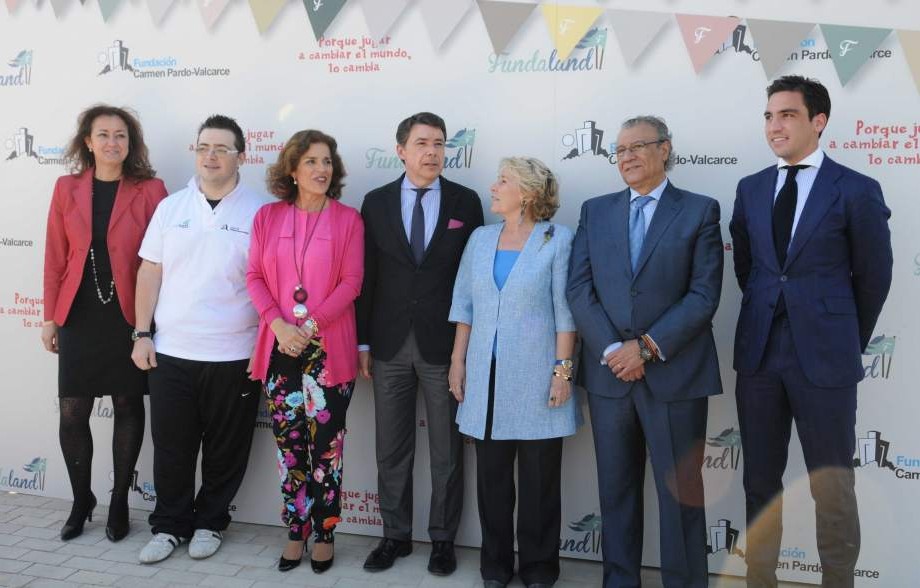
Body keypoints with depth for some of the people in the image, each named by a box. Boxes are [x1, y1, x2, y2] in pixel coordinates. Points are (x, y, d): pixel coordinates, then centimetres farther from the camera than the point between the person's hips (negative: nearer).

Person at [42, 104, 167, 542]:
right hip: (79, 315, 2)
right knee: (72, 413, 3)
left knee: (128, 407, 8)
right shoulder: (67, 188, 5)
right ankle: (81, 500, 24)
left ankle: (119, 502, 23)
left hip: (129, 315, -2)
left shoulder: (150, 190, -3)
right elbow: (55, 257, 6)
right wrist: (50, 316, 5)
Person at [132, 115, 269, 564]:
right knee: (171, 446, 10)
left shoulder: (261, 212, -2)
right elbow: (150, 272, 8)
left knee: (225, 448, 9)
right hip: (170, 352, 2)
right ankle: (169, 525, 28)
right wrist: (142, 334, 3)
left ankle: (209, 522, 28)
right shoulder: (171, 207, 7)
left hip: (234, 356, -2)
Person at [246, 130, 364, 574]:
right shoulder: (267, 217, 6)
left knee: (325, 443, 4)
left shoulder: (348, 219, 0)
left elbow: (351, 282, -5)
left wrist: (310, 326, -13)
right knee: (288, 443, 9)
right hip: (279, 347, 2)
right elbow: (255, 277, 4)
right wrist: (279, 324, -11)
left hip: (328, 348, -2)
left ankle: (324, 533, 19)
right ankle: (296, 530, 23)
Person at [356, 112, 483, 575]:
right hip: (389, 344, 1)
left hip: (444, 343, -1)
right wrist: (362, 342, 1)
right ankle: (395, 534, 26)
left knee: (447, 449, 8)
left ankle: (442, 538, 23)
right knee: (391, 449, 10)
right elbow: (366, 275, 4)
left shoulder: (465, 202, 1)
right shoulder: (376, 202, 4)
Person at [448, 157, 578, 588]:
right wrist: (458, 362, 7)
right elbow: (464, 305, 11)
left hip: (537, 377, -4)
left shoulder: (558, 239, -4)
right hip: (486, 376, 4)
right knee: (491, 477, 11)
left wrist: (563, 369, -10)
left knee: (539, 480, 6)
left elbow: (565, 311, -7)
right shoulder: (480, 239, 9)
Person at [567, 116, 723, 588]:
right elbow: (579, 288, 1)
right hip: (609, 372, 3)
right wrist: (611, 349, -11)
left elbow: (703, 295, -7)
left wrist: (648, 347, -15)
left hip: (675, 372, -3)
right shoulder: (595, 211, 10)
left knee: (680, 490, 5)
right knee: (616, 488, 13)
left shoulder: (700, 211, 1)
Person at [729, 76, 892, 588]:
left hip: (824, 356, -4)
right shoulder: (751, 189, 8)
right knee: (761, 482, 13)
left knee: (833, 488, 7)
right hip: (759, 353, 4)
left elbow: (874, 277, 3)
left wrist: (849, 341, 11)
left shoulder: (857, 190, -5)